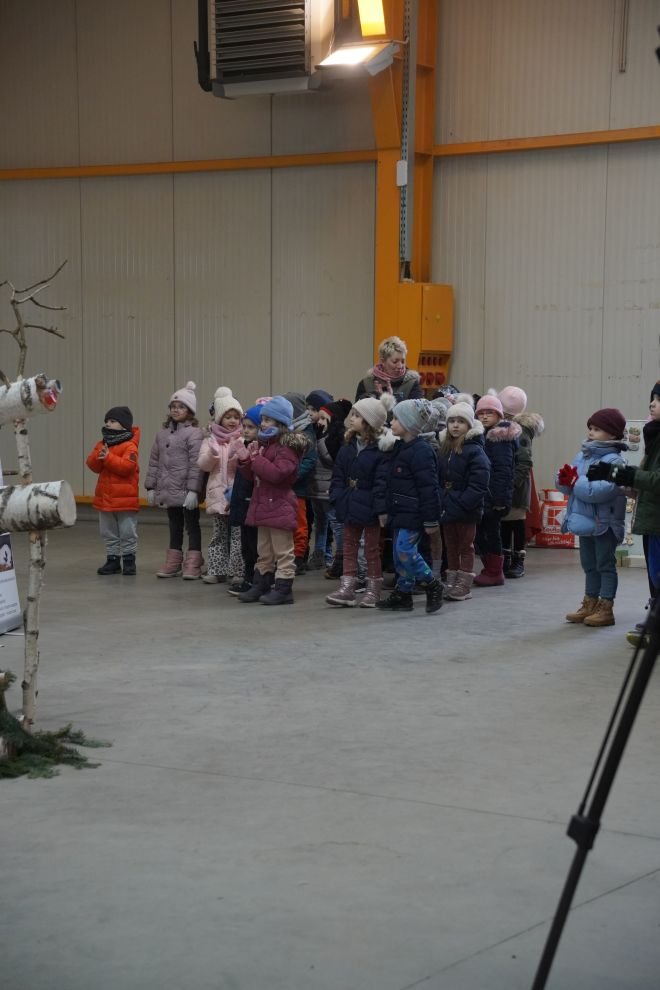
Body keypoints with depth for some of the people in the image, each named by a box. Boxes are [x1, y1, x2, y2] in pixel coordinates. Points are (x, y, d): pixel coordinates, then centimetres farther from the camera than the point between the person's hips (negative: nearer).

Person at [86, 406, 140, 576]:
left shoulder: (129, 446, -11)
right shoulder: (102, 444, 9)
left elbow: (127, 466, -24)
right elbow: (93, 466, 2)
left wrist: (108, 457, -25)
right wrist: (98, 456, -18)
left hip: (124, 498, -7)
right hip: (105, 497, 7)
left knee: (127, 532, 2)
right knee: (108, 533, 12)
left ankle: (129, 560, 11)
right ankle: (112, 559, 20)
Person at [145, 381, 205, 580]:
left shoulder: (194, 433, -11)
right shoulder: (163, 433, 10)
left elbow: (196, 464, -16)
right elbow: (154, 461, 12)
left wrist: (193, 490, -21)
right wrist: (151, 486, 8)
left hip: (186, 491, -7)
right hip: (169, 489, 7)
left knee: (191, 525, 2)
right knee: (174, 526, 15)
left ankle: (193, 565, 6)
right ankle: (173, 563, 23)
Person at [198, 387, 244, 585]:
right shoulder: (211, 439, 8)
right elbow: (203, 464, 0)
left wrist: (237, 457, -25)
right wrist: (212, 454, -19)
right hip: (219, 493, 3)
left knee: (238, 534, -1)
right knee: (219, 534, 9)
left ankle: (239, 571, 4)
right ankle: (216, 570, 14)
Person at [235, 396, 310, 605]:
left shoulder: (287, 446, -13)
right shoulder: (265, 444, 16)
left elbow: (277, 473, -27)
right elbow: (253, 476, 20)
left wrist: (256, 459, -22)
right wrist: (245, 460, 2)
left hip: (279, 507, -10)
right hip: (264, 505, 10)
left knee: (283, 552, -2)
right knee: (264, 552, 16)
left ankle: (283, 589, 1)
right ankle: (260, 586, 23)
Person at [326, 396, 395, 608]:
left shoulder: (380, 449, -15)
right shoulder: (347, 448, 6)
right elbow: (338, 476, 7)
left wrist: (379, 507, -21)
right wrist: (338, 497, -4)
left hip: (369, 508, -7)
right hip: (350, 507, 7)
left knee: (372, 549, 6)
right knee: (349, 547, 10)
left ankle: (373, 590, 15)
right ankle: (347, 589, 15)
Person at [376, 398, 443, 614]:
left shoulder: (421, 451, -17)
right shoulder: (398, 449, 13)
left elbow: (429, 487, -18)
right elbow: (387, 481, 18)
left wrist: (431, 519, -19)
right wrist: (383, 509, 14)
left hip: (412, 513, -9)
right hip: (399, 511, 9)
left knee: (405, 550, -15)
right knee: (399, 554, 12)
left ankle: (432, 586, 0)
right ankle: (402, 595, 19)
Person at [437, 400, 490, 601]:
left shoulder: (475, 451, -13)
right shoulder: (444, 449, 7)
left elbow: (478, 484, -19)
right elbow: (438, 479, 10)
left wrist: (460, 503, -22)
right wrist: (441, 501, -1)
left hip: (466, 511, -6)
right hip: (447, 508, 6)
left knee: (465, 547, 4)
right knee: (451, 547, 13)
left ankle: (464, 586, 10)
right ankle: (451, 584, 22)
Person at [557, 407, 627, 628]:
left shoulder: (612, 460, -16)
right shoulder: (582, 456, 9)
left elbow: (602, 490, -30)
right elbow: (567, 486, 7)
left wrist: (576, 481, -22)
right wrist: (565, 479, -15)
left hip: (604, 523, -8)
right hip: (585, 521, 8)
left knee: (605, 565, 1)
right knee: (589, 565, 18)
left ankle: (605, 609, 7)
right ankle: (590, 605, 28)